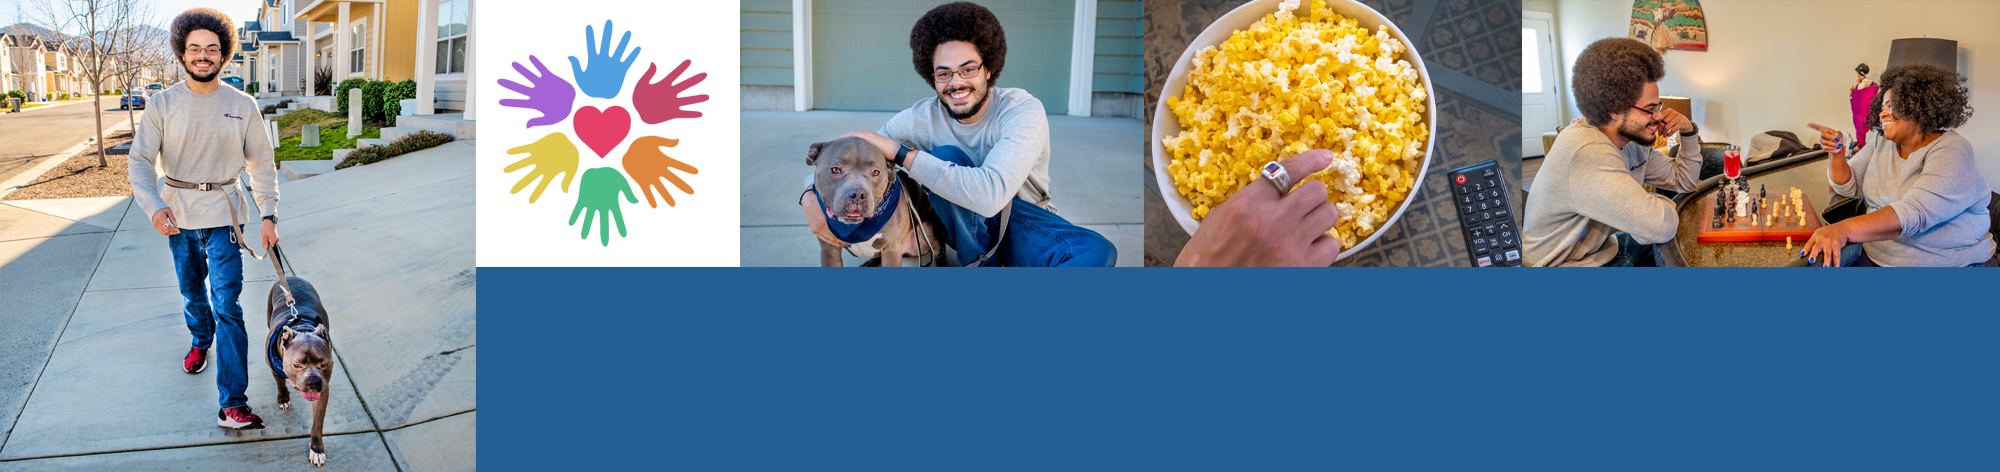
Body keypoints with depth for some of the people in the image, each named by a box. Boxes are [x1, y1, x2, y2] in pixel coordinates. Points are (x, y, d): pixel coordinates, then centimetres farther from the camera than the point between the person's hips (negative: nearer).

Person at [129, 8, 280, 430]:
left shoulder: (243, 106, -3)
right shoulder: (163, 105, -3)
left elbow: (261, 163, 3)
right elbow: (140, 160, -5)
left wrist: (269, 215, -3)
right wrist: (153, 206, -22)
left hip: (223, 215, -2)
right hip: (178, 217, 2)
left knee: (226, 304, -10)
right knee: (192, 292, 21)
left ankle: (232, 404, -13)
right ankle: (201, 341, 54)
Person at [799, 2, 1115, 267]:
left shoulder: (1023, 110, -22)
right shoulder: (923, 118, -10)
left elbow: (991, 194, -38)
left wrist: (898, 151, -34)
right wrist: (811, 194, -27)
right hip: (966, 227, 2)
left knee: (1097, 251, -34)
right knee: (946, 156, -27)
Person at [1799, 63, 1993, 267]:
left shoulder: (1952, 152, -13)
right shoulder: (1882, 142, 10)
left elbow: (1914, 212, -29)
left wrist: (1843, 229, -43)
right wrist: (1836, 154, -8)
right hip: (1874, 256, 6)